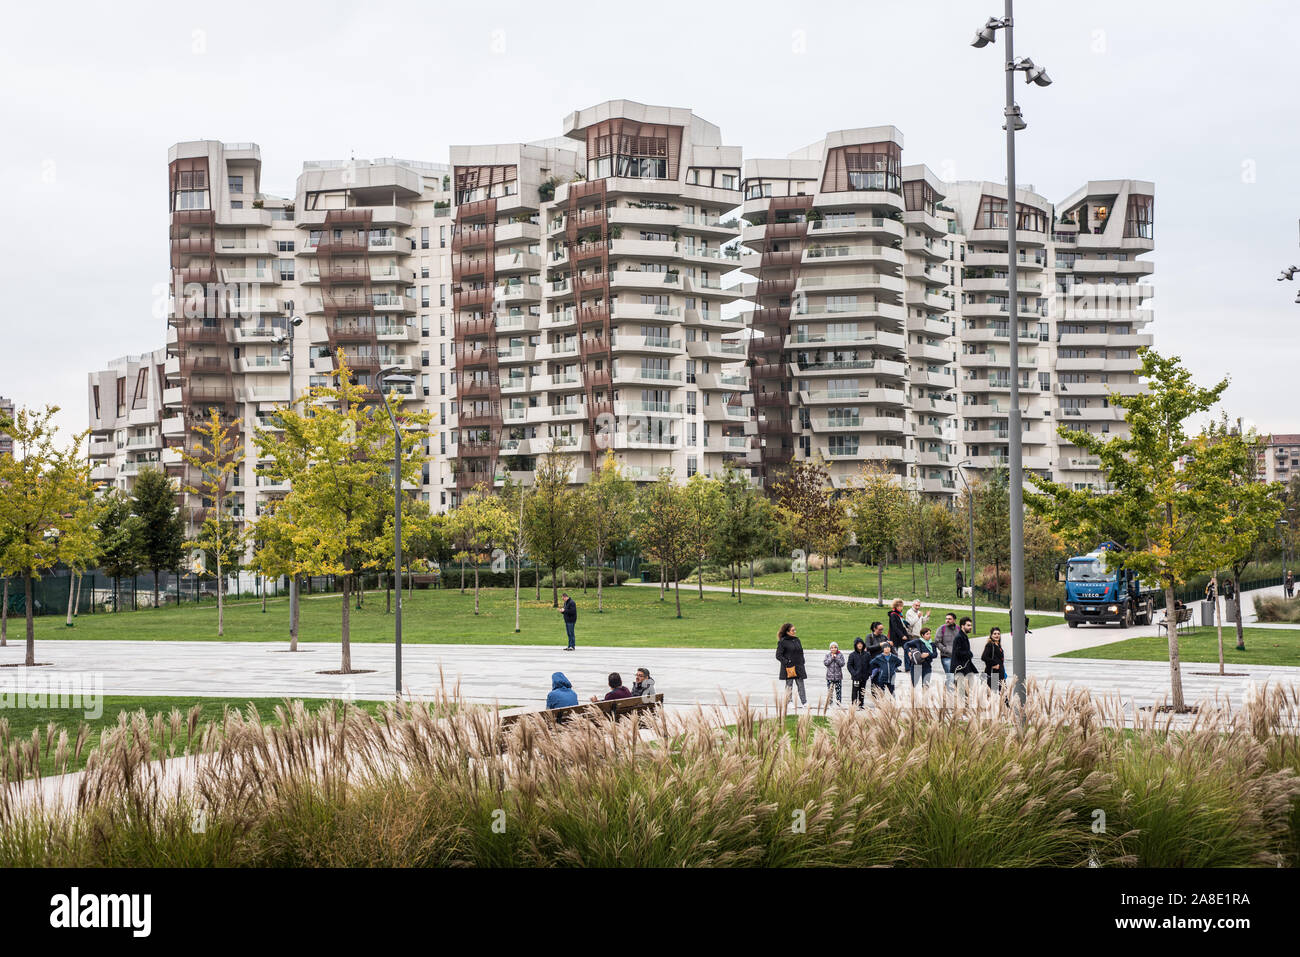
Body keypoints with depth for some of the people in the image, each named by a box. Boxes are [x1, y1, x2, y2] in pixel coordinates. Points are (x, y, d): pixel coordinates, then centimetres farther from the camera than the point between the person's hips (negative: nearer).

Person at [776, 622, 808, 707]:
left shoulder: (797, 640, 12)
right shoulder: (782, 642, -7)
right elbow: (778, 655, -8)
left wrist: (802, 662, 10)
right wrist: (787, 663, -16)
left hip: (799, 667, 5)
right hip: (789, 668, -5)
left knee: (801, 685, 1)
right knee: (789, 685, 3)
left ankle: (804, 703, -1)